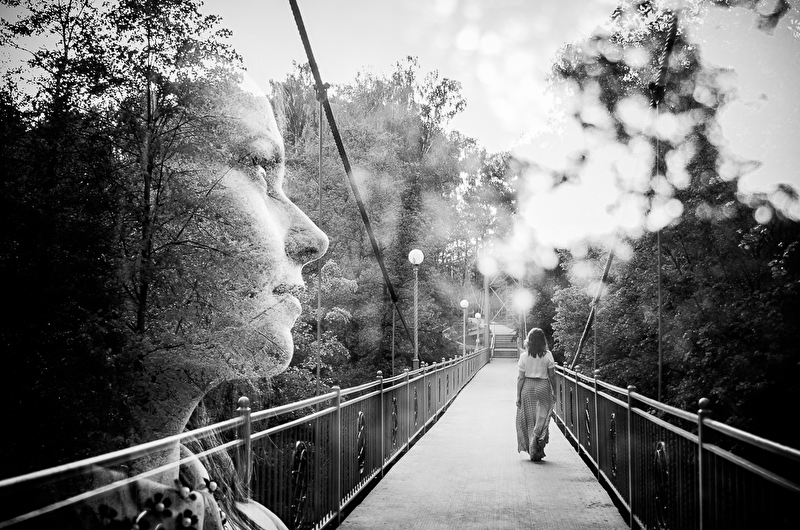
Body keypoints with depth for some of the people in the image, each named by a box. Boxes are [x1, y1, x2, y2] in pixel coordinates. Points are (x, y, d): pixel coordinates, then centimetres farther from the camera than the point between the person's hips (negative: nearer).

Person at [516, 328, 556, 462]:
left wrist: (518, 396, 2)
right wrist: (554, 392, 9)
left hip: (527, 387, 1)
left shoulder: (524, 356, -4)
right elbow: (552, 376, -2)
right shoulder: (548, 355, -4)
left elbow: (521, 377, -3)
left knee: (529, 420, 11)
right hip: (543, 387, -1)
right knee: (542, 418, 6)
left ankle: (532, 451, 15)